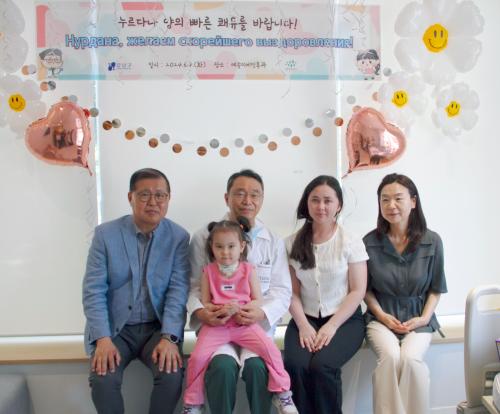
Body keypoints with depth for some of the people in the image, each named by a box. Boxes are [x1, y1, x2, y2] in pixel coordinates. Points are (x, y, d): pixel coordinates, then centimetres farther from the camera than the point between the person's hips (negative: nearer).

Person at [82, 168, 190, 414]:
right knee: (103, 379, -23)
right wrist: (102, 339, -18)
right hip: (114, 327, 0)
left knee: (172, 375, -23)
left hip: (158, 327, 0)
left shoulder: (179, 237, -3)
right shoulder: (105, 234, -4)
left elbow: (178, 289, -8)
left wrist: (169, 338, -20)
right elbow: (93, 290, -7)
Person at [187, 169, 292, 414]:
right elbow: (193, 285, 2)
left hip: (258, 324, 1)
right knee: (223, 366, -28)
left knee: (257, 366, -27)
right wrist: (199, 311, -19)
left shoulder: (274, 243, 8)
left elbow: (282, 290, 3)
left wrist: (262, 313, -16)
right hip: (215, 324, -1)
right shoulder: (204, 237, 4)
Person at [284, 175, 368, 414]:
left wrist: (331, 326, -14)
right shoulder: (293, 243, 4)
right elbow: (292, 292, 3)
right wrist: (303, 325, -12)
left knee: (321, 366, -27)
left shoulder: (351, 242, -2)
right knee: (295, 366, -26)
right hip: (306, 319, 2)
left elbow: (357, 291, -4)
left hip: (345, 319, -2)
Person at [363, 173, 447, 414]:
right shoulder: (370, 242, -5)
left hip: (418, 317, 0)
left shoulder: (432, 241, -4)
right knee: (390, 357, -28)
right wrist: (381, 315, -8)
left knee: (410, 358, -27)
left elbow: (435, 288, 7)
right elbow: (366, 289, 5)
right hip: (382, 316, 0)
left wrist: (424, 317, -7)